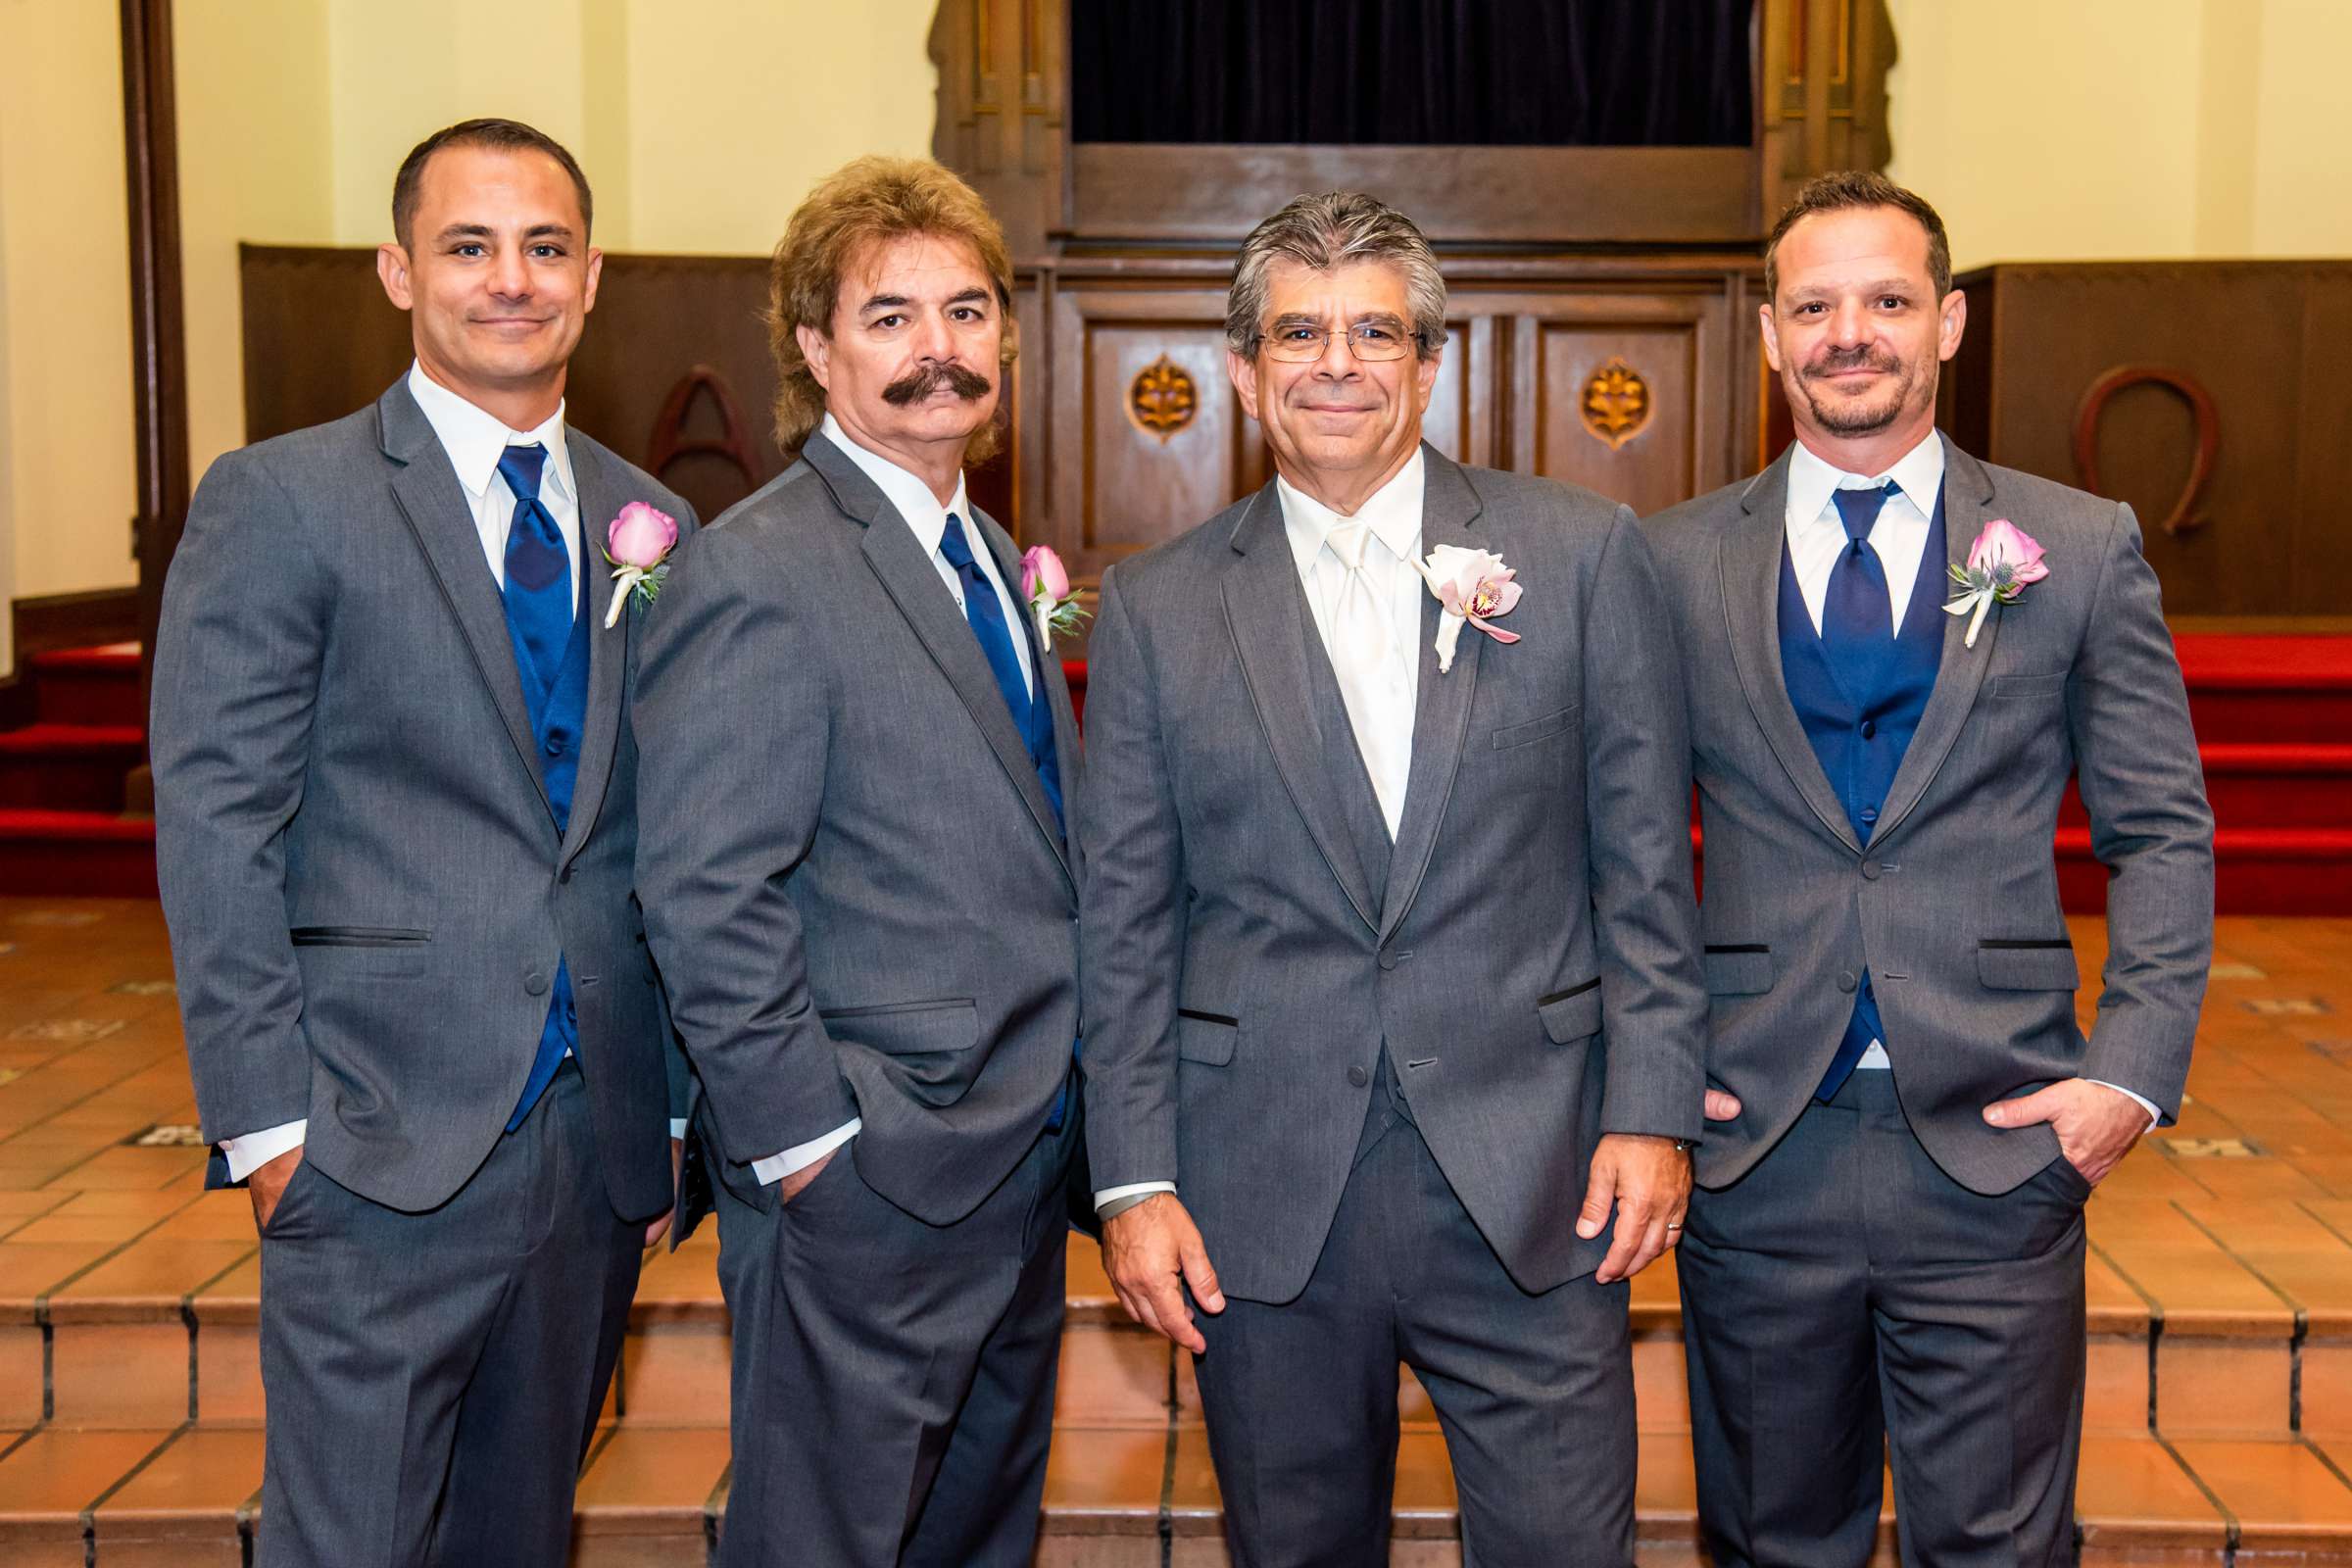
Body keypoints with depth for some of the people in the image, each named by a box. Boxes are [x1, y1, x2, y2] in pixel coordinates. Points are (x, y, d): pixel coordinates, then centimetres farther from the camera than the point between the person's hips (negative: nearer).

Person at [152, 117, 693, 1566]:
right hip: (386, 1148, -4)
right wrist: (267, 1118, -11)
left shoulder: (653, 524, 10)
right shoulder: (280, 502, -3)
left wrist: (682, 1106, 8)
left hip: (604, 1143, 5)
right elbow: (215, 830, -7)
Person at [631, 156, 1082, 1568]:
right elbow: (706, 901, -18)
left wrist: (1063, 1119, 11)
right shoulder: (758, 572, -14)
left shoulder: (990, 559, 13)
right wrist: (810, 1145, -18)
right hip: (867, 1185, -8)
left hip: (1020, 1170, 8)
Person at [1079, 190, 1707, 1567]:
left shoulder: (1582, 553, 2)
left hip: (1534, 1186, 0)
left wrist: (1653, 1109, -3)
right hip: (1263, 1198, 1)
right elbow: (1125, 922, 4)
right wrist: (1134, 1180, 0)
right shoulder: (1157, 609, 4)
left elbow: (1646, 866, 3)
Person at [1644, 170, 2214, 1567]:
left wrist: (2135, 1069, -5)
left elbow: (2162, 832, 5)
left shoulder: (2081, 549, 3)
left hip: (1997, 1141, 0)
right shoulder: (1674, 564, 4)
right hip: (1754, 1143, 1)